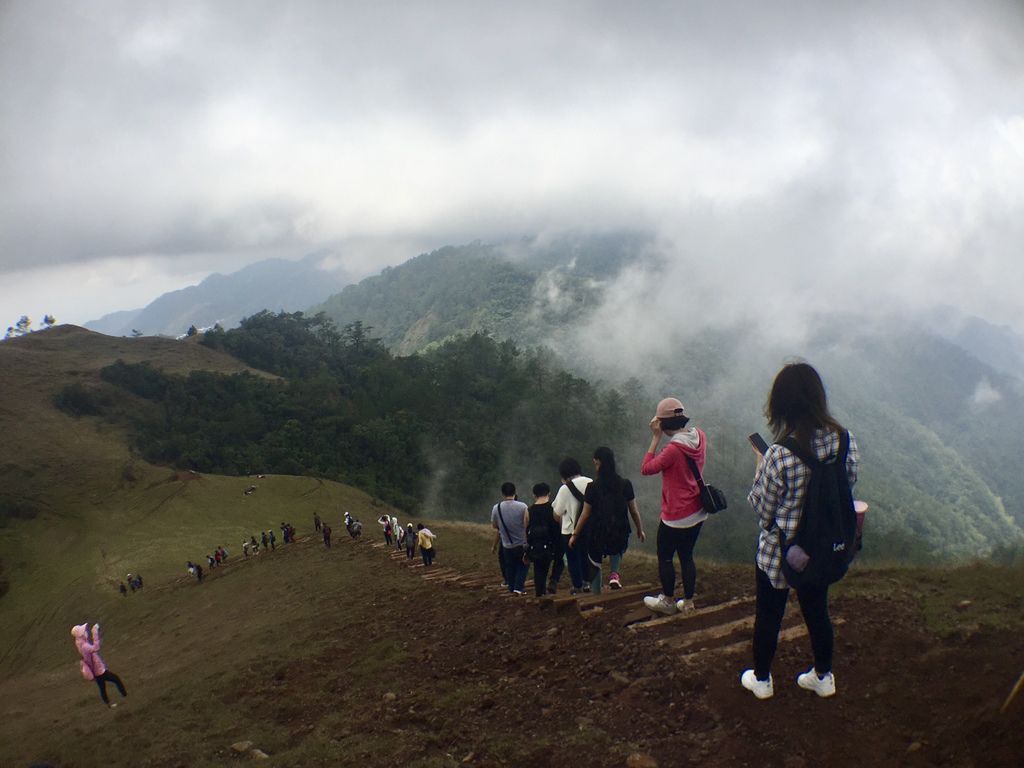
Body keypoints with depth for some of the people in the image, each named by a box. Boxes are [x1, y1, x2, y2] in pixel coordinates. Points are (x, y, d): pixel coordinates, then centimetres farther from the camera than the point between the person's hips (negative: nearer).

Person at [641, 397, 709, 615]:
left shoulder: (674, 448, -27)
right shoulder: (700, 436, -4)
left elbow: (646, 469, -17)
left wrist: (656, 438, -17)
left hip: (676, 515, -7)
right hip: (697, 511, 7)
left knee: (665, 557, 12)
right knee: (686, 556, 18)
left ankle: (668, 602, 24)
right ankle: (688, 603, 26)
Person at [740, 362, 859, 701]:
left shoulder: (779, 456, -30)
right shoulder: (845, 440, -15)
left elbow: (763, 511, -17)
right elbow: (849, 483, 4)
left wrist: (759, 470, -4)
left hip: (780, 551, -4)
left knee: (768, 614, 17)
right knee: (817, 610, 24)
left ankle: (761, 679, 35)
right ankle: (823, 676, 41)